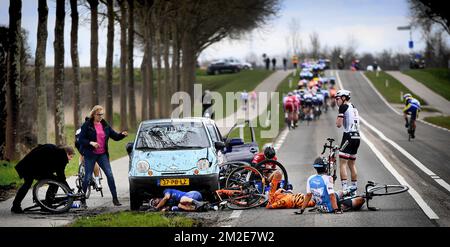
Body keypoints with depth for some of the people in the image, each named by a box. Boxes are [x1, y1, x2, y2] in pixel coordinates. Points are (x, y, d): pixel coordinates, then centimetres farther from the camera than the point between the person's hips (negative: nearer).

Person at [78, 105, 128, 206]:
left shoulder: (105, 125, 9)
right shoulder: (87, 125, -5)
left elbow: (115, 136, 8)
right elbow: (81, 140, -8)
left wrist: (122, 134, -12)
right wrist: (91, 143, -24)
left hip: (103, 155, 4)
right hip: (90, 154, -4)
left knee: (110, 175, -5)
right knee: (88, 177, 1)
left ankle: (115, 198, -1)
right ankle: (82, 199, 14)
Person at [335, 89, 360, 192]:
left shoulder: (343, 107, -8)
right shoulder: (354, 108, 18)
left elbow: (338, 124, -10)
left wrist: (338, 116, 5)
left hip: (348, 136, -8)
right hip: (357, 137, 8)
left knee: (342, 163, -8)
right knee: (352, 164, 17)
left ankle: (344, 188, -17)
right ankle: (354, 188, 21)